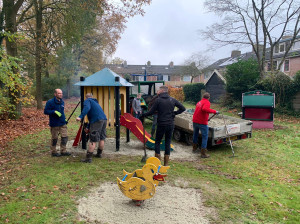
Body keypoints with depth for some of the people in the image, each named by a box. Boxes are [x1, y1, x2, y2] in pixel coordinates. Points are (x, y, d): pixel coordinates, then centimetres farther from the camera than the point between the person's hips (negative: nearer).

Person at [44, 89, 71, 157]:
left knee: (65, 136, 3)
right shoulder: (50, 102, -11)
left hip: (62, 123, 6)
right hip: (54, 124, -6)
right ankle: (53, 152, 22)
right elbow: (45, 111, -13)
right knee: (54, 138, 6)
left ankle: (63, 151, 14)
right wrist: (54, 111, -25)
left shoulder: (62, 102, 9)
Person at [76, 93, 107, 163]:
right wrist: (88, 127, 43)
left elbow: (87, 108, -16)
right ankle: (99, 154, 34)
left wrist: (80, 117, -28)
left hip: (97, 121, -8)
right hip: (104, 119, 8)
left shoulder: (87, 101, 8)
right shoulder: (95, 102, 32)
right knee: (101, 138, 19)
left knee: (93, 140, -6)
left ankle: (88, 158, -4)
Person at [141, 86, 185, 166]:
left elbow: (151, 112, -7)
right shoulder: (172, 100, 4)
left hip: (161, 125, -4)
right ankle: (166, 163, 14)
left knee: (157, 142, 9)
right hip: (170, 125, 4)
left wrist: (143, 115, 7)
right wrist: (174, 113, 11)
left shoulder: (158, 100, -8)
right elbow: (182, 108, 6)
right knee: (168, 143, 10)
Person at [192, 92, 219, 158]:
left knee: (195, 134, 25)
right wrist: (214, 111, -23)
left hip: (195, 121, 8)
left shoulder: (199, 102, 17)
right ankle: (203, 153, -2)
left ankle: (194, 148, 39)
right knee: (205, 137, 0)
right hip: (202, 122, -8)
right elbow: (204, 109, -30)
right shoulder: (207, 102, -8)